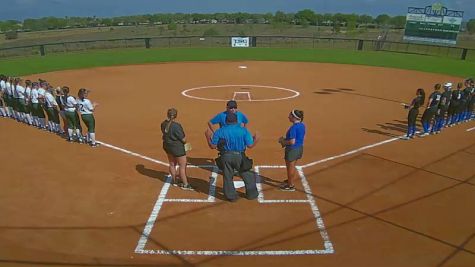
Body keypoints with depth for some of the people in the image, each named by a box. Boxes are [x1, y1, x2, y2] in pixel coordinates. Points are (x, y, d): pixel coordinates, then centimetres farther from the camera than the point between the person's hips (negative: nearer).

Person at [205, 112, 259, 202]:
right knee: (247, 175, 17)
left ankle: (231, 196, 21)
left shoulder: (219, 131, -1)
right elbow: (250, 145, -5)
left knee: (227, 177, 14)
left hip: (226, 157, 1)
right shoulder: (244, 130, -3)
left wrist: (208, 136, 17)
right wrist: (256, 140, 15)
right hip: (239, 156, 0)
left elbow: (212, 146, 1)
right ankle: (251, 194, 26)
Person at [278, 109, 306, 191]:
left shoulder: (293, 127, -25)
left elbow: (292, 142, -28)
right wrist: (285, 139, 12)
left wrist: (283, 141, -10)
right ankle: (291, 181, 41)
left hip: (292, 149, -8)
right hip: (300, 148, 8)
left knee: (290, 168, 10)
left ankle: (290, 185, 25)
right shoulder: (302, 125, 1)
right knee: (293, 167, 25)